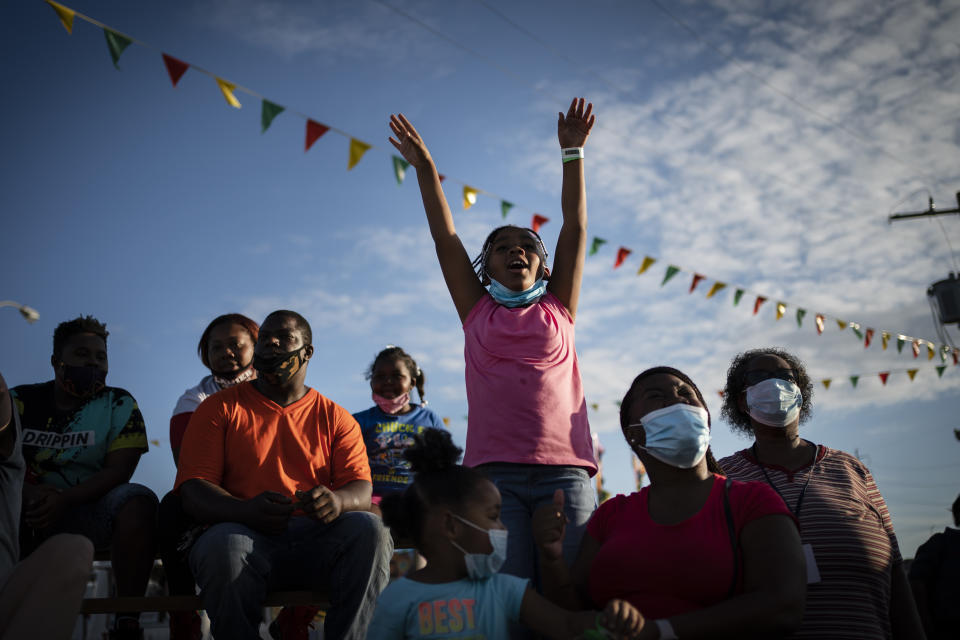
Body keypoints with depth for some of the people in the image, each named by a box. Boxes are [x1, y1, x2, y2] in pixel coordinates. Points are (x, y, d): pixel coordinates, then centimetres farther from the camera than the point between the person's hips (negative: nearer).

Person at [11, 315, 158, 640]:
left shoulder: (119, 404, 7)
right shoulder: (20, 401, 11)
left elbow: (119, 469, -6)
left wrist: (65, 500, -21)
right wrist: (30, 492, -22)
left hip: (88, 511, -1)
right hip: (27, 513, 1)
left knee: (138, 500, -31)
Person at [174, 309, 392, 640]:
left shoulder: (335, 418, 18)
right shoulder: (219, 408, 13)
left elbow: (361, 489, 6)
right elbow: (193, 490, 2)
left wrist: (336, 500, -21)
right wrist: (246, 511, -21)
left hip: (316, 541, 1)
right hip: (247, 535, -1)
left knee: (369, 529, -29)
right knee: (223, 543, -36)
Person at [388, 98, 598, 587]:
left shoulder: (558, 309, 19)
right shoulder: (477, 313, 18)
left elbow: (575, 227, 17)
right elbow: (444, 237, 17)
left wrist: (572, 153, 17)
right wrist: (425, 168, 16)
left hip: (564, 468, 1)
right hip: (495, 468, 0)